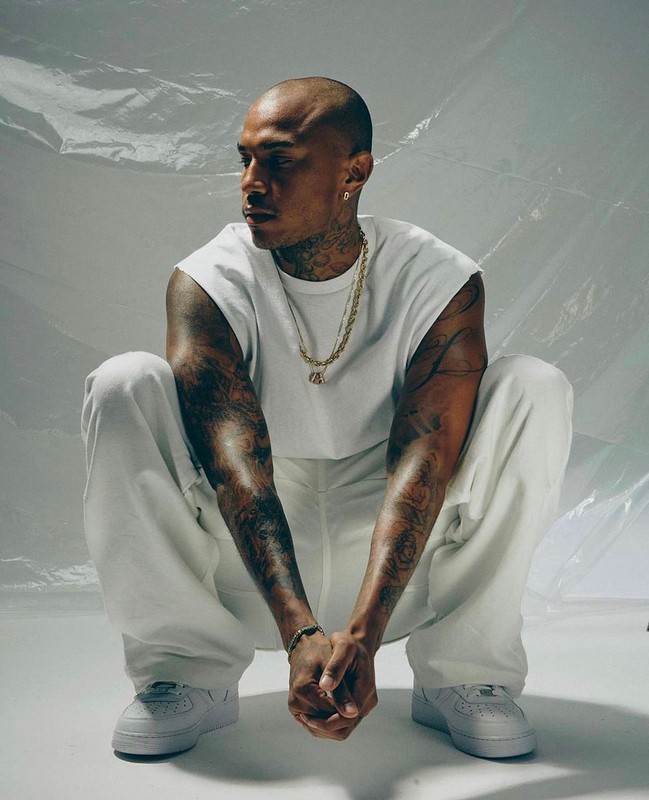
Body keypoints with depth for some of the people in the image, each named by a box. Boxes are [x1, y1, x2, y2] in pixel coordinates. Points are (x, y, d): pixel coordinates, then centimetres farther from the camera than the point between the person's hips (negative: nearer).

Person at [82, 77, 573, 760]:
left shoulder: (444, 284, -14)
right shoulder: (208, 283, -15)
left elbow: (421, 460, -25)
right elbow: (234, 461, -27)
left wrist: (361, 634, -38)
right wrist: (300, 632, -40)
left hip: (393, 559, 0)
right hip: (253, 558, 0)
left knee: (535, 388, -20)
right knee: (124, 386, -22)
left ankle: (462, 672, -12)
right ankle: (190, 671, -12)